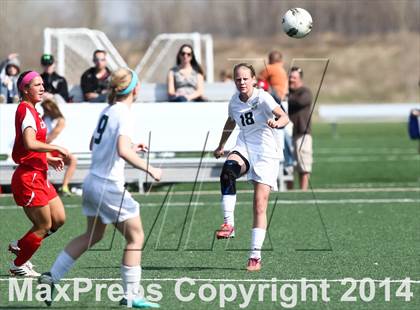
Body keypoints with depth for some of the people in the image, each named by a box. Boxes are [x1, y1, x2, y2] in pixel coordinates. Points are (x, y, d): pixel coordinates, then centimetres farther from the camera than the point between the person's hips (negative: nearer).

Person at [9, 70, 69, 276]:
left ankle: (19, 246, 25)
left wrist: (49, 158, 16)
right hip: (29, 177, -10)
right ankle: (18, 265, 14)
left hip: (38, 176, 10)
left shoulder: (30, 110, 15)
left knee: (59, 219, 12)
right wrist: (56, 148, -19)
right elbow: (30, 143, -30)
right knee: (44, 225, -2)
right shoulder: (26, 111, -16)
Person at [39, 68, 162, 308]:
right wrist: (149, 169, -20)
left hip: (93, 181, 9)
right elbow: (122, 151, -29)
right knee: (136, 236, 3)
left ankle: (52, 277, 20)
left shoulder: (107, 111, 10)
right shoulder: (124, 114, -16)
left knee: (93, 235, 23)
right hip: (110, 186, -9)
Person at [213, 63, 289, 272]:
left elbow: (284, 117, -26)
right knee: (228, 168, -33)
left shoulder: (262, 98, -12)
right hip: (244, 149, 4)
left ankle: (255, 256, -4)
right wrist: (221, 146, 37)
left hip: (266, 153, -4)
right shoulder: (234, 101, 6)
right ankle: (228, 224, -34)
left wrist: (277, 123, -49)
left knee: (260, 205, -8)